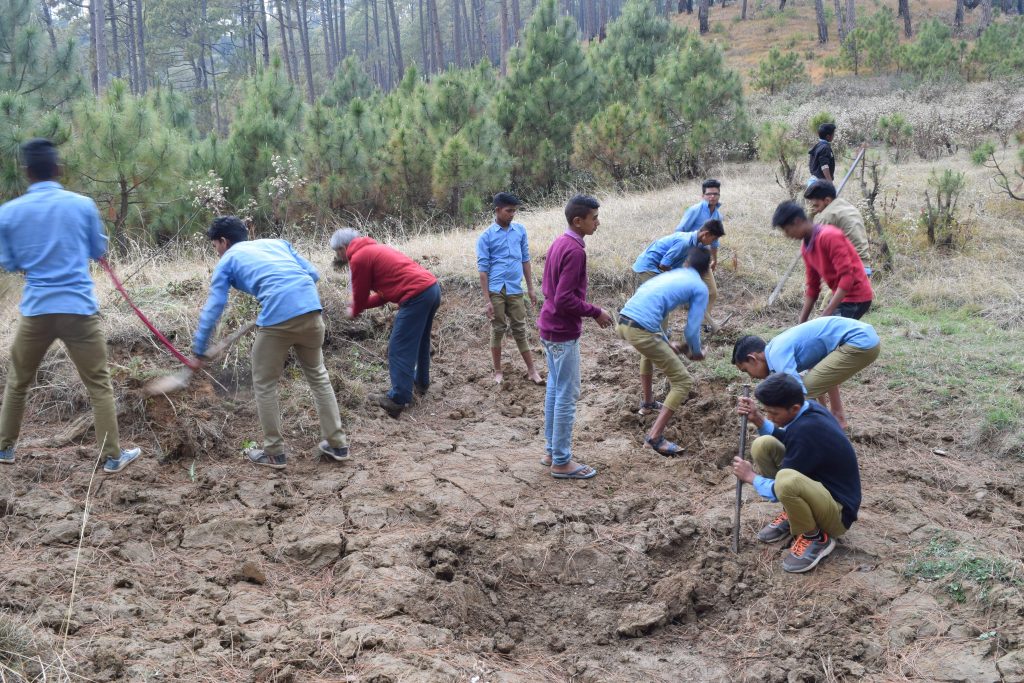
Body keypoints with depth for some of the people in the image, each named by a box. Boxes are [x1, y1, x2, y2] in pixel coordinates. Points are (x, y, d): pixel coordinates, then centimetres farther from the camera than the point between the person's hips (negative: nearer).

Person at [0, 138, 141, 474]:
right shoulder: (83, 204, -3)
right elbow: (99, 251, 10)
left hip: (36, 310, 1)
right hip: (80, 308, -1)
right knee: (99, 384, 6)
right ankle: (112, 456, 8)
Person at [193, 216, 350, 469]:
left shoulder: (227, 261, 16)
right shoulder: (277, 242, 28)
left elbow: (213, 308, 9)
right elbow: (313, 274, 22)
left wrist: (199, 350, 14)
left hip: (278, 317, -5)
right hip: (311, 308, 5)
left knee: (264, 385, 13)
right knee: (318, 376, 21)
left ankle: (275, 453, 18)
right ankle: (337, 444, 23)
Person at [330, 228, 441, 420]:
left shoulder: (358, 258, -5)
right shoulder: (375, 249, 23)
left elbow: (360, 295, 5)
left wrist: (354, 312, 25)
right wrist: (359, 305, 28)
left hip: (417, 296, -10)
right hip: (433, 288, 10)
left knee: (399, 349, -4)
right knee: (420, 341, 26)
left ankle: (399, 399, -5)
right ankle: (421, 382, 40)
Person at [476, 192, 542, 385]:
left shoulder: (520, 230, 6)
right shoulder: (486, 236, -5)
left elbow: (525, 260, 13)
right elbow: (483, 269, -6)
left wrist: (531, 288, 11)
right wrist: (486, 300, -10)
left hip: (515, 290, 3)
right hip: (496, 291, -3)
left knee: (520, 330, 8)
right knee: (498, 330, 6)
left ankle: (532, 371, 13)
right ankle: (498, 371, 18)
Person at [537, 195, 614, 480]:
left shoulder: (558, 243, 7)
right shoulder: (575, 251, -21)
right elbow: (565, 300, -25)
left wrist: (587, 310, 15)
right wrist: (595, 312, -13)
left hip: (549, 328, 10)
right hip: (563, 333, -10)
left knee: (554, 389, 17)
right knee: (567, 396, -1)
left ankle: (552, 451, 27)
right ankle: (561, 462, 7)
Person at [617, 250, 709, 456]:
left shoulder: (669, 275, 29)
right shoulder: (700, 288, 8)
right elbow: (692, 330, 5)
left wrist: (667, 343, 44)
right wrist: (696, 352, 26)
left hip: (622, 321, 8)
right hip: (641, 330, -8)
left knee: (651, 349, 42)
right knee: (683, 381, 3)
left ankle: (647, 400, 53)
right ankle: (655, 437, -4)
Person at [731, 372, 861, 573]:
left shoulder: (806, 431, -30)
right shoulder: (808, 408, -5)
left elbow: (781, 488, -22)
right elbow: (787, 442, 14)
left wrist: (751, 477, -4)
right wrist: (758, 420, -2)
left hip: (839, 512, -9)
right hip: (821, 484, 9)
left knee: (787, 481, -40)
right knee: (763, 445, -5)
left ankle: (816, 538, -10)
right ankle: (791, 515, 10)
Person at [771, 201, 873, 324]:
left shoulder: (830, 237, -21)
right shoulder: (806, 247, 7)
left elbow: (847, 277, -25)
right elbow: (812, 287, 12)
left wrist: (826, 313, -29)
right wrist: (802, 322, 8)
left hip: (856, 298, -9)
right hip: (841, 297, 9)